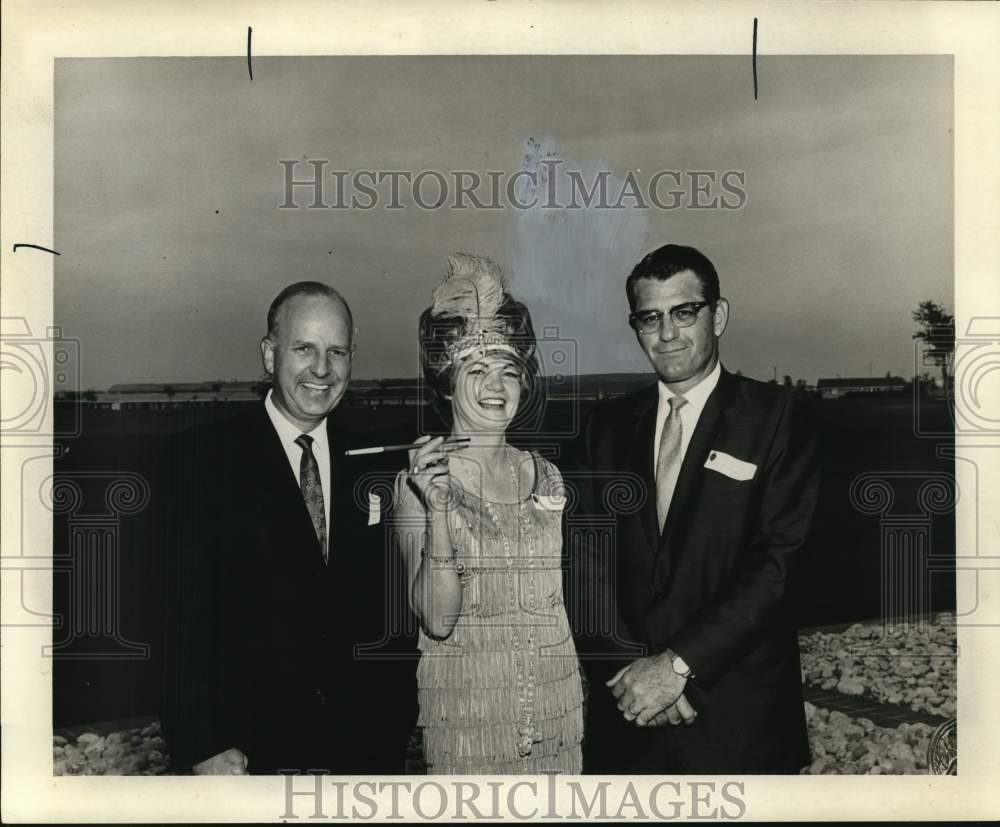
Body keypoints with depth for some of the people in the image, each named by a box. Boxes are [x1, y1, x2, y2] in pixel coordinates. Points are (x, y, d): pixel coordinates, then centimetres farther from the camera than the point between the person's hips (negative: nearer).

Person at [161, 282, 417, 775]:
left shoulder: (374, 466, 3)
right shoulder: (205, 456, -7)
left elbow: (393, 610, 7)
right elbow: (187, 610, -11)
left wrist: (395, 725, 2)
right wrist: (203, 748, -15)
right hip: (246, 748, -3)